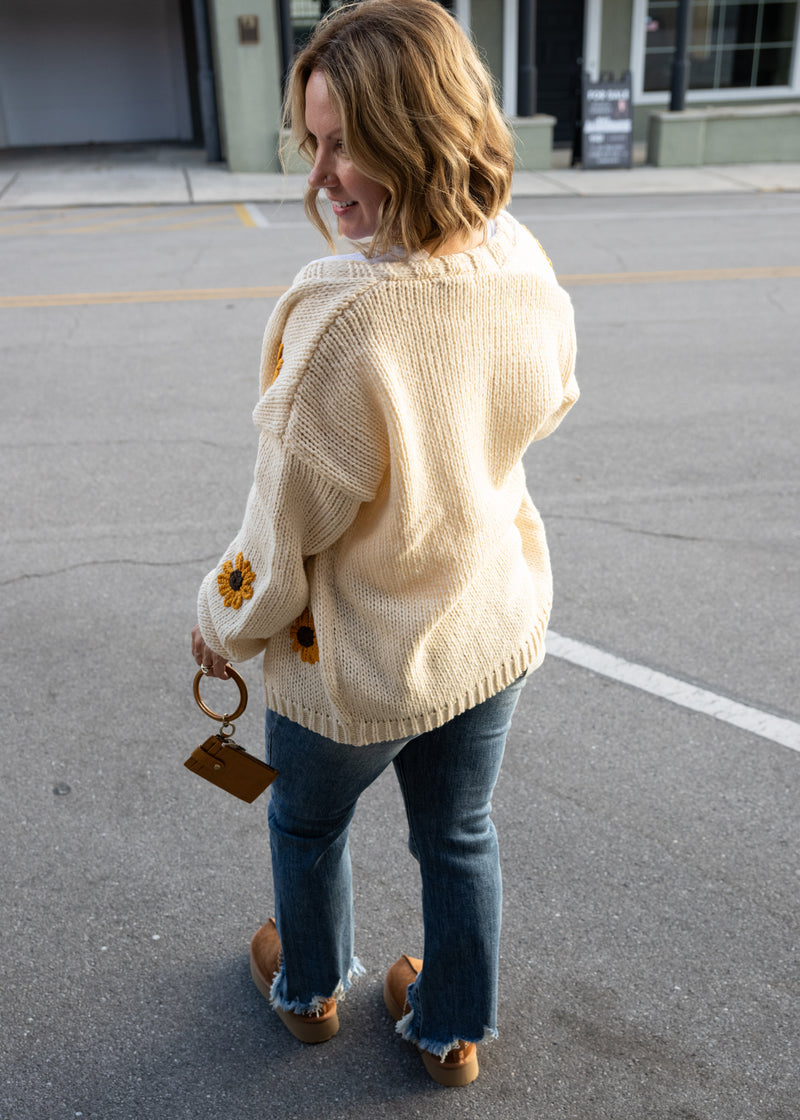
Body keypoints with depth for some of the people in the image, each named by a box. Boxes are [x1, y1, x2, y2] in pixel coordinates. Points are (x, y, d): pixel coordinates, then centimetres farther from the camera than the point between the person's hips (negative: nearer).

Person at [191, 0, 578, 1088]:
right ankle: (455, 1029, 49)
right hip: (498, 630, 5)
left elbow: (291, 520, -23)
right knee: (460, 835, 26)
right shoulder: (528, 267, -13)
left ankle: (310, 989, 54)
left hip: (357, 664, -5)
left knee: (308, 824, 26)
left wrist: (224, 623, -4)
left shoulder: (343, 316, -33)